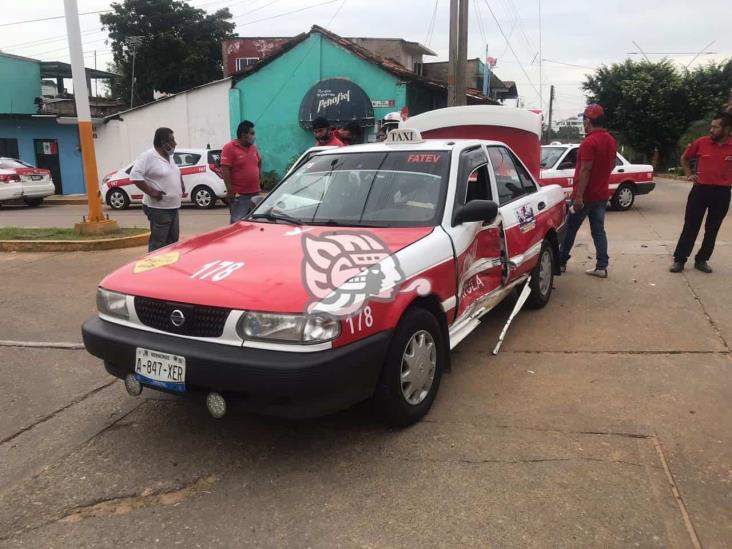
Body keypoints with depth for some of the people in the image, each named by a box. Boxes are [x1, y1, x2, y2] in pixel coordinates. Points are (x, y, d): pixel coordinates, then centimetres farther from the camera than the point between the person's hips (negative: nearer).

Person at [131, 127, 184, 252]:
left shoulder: (169, 156, 13)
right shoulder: (148, 156, -13)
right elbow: (134, 175, -19)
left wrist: (181, 186, 14)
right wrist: (151, 192, -22)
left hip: (173, 207, 9)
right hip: (158, 208, -9)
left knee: (173, 239, 14)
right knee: (158, 242, -7)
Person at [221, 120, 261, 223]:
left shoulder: (253, 147, 12)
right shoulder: (229, 148, -9)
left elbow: (259, 162, 30)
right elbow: (225, 170, -14)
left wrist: (260, 176, 18)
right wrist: (230, 190, -19)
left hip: (255, 192, 7)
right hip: (239, 194, -7)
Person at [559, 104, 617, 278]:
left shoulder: (589, 142, -19)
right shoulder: (611, 140, 10)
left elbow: (585, 170, -23)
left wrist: (579, 196, -23)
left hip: (586, 195, -7)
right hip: (602, 194, 8)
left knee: (570, 229, 6)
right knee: (598, 230, 8)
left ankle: (561, 262, 17)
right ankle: (601, 267, 5)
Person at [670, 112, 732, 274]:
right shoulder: (701, 142, -3)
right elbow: (684, 158, 13)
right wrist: (688, 174, 4)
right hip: (700, 190, 0)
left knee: (712, 230, 8)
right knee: (690, 227, 2)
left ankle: (701, 260, 19)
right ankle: (679, 260, 7)